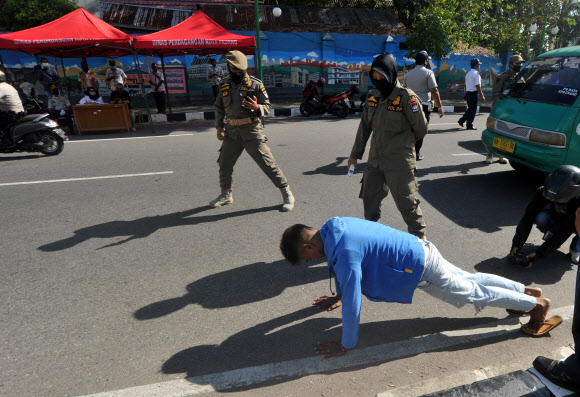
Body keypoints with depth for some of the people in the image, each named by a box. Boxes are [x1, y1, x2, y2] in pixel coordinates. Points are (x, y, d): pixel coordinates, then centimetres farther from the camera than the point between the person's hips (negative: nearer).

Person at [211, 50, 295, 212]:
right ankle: (226, 195, 32)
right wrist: (219, 127, 10)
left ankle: (287, 194, 5)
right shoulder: (224, 86, 11)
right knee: (224, 163, 11)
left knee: (267, 163, -7)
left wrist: (256, 107, -22)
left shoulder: (255, 84, -2)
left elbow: (267, 107, 0)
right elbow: (219, 107, 21)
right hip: (231, 131, 5)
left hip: (252, 130, -5)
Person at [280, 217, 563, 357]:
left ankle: (536, 305, 33)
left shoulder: (344, 252, -33)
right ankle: (526, 290, 45)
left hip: (420, 269, -8)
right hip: (420, 251, 8)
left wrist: (346, 345, -15)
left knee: (474, 293, 14)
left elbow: (352, 302, -29)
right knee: (469, 279, 26)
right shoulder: (333, 226, -4)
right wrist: (338, 295, 23)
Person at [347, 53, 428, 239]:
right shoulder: (372, 96, 6)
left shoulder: (406, 97, -13)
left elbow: (421, 128, -5)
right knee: (370, 198, 14)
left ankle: (419, 238, 21)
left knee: (406, 203, 1)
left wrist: (404, 142, 12)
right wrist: (355, 154, 13)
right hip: (375, 161, 6)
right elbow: (364, 127, 13)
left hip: (399, 162, -6)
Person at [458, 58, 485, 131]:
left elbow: (466, 85, 16)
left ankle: (461, 120, 12)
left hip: (468, 93, 8)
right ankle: (469, 126, 5)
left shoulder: (468, 73, 13)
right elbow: (478, 86, -16)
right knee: (473, 109, 0)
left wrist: (466, 94, 21)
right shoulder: (476, 74, -13)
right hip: (473, 93, -8)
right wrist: (482, 96, -13)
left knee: (470, 109, 17)